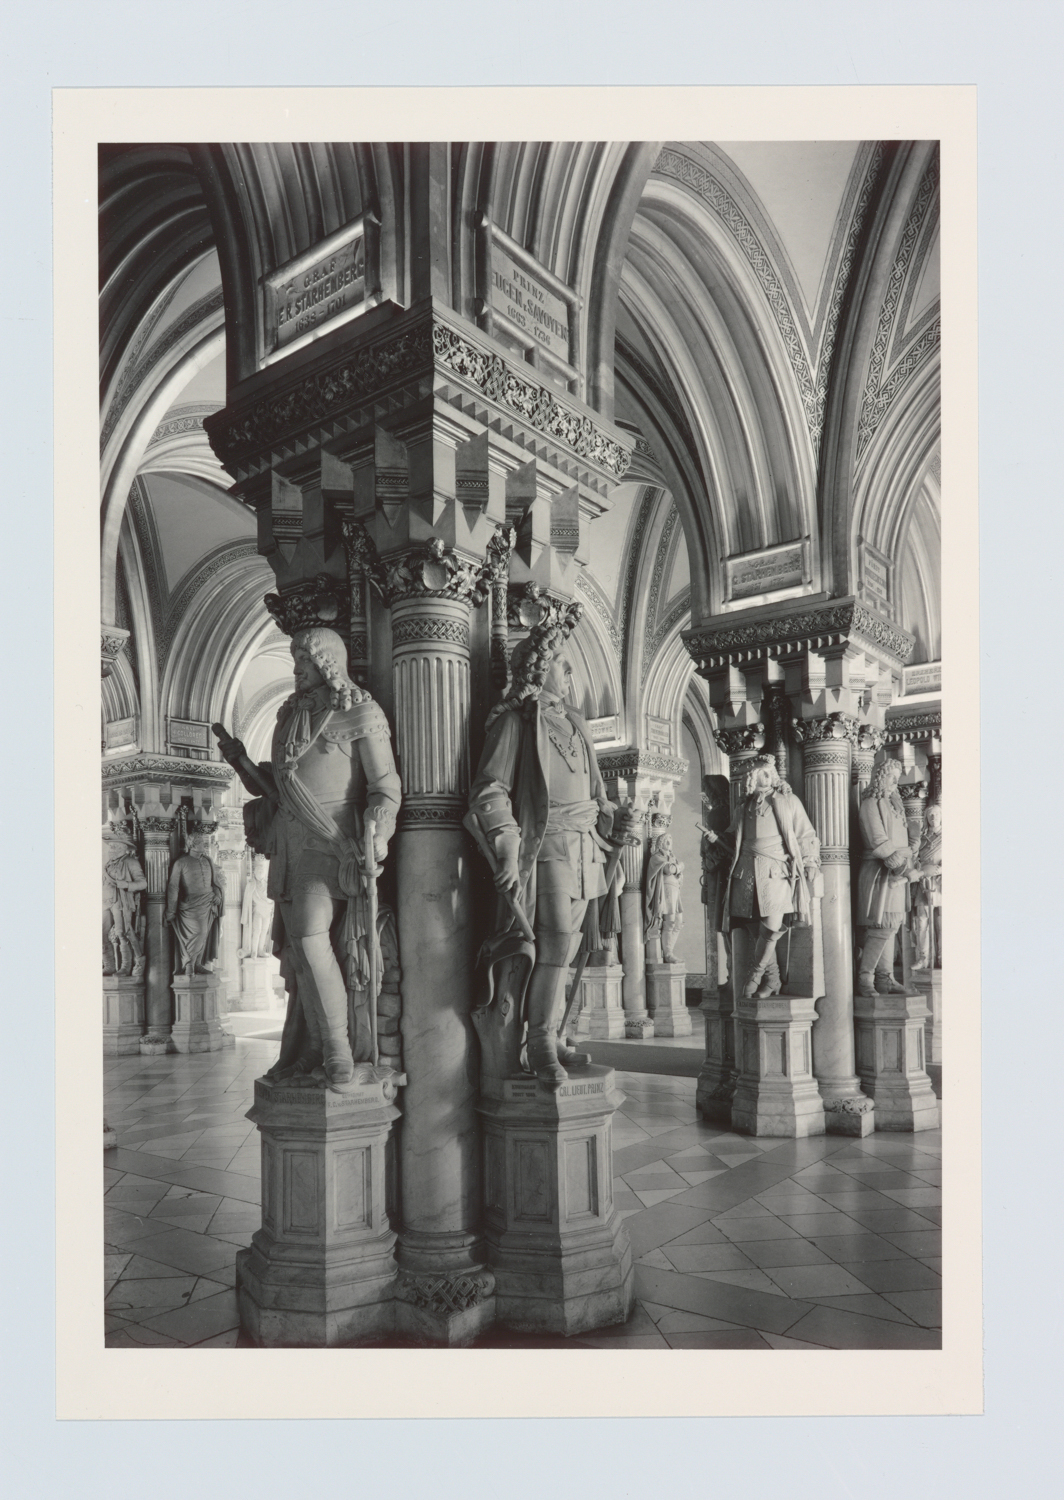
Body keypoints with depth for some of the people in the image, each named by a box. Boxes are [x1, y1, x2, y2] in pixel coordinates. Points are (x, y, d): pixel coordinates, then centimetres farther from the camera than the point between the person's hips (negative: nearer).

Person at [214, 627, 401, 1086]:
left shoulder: (360, 713, -3)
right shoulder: (291, 715, 17)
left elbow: (386, 786, -7)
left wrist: (373, 838, -20)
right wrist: (240, 759, 10)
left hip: (331, 846, -7)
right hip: (291, 849, 7)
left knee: (312, 940, -16)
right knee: (298, 949, 7)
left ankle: (339, 1059, -9)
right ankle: (302, 1054, 15)